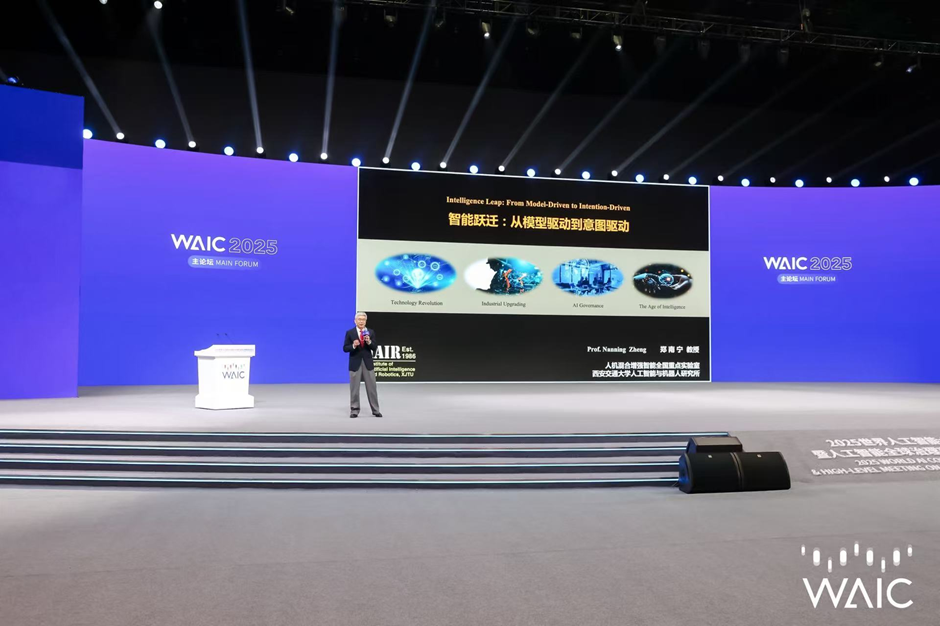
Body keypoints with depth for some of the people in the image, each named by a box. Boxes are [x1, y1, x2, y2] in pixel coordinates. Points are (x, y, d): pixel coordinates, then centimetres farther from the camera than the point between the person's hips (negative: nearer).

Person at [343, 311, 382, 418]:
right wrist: (353, 346, -21)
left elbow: (375, 348, 0)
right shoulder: (350, 332, 0)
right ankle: (354, 410, 11)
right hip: (355, 363, -1)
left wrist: (369, 342, -19)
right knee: (354, 389, 3)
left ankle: (375, 410, 11)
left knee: (372, 388, 4)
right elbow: (345, 348, -2)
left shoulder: (371, 332, 5)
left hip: (368, 363, 1)